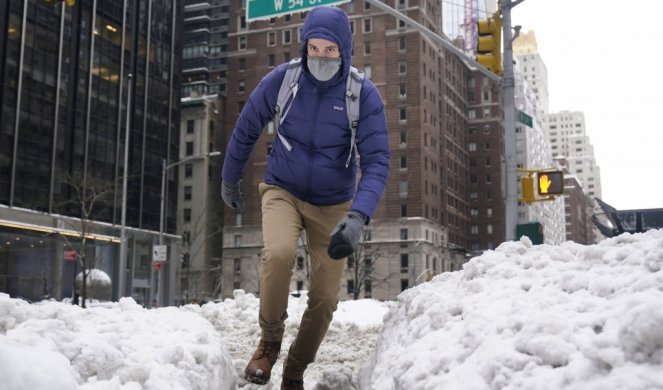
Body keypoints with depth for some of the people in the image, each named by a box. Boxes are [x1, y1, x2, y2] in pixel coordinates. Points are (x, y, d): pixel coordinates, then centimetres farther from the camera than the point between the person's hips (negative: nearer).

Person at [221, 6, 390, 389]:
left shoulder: (365, 95, -16)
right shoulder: (281, 80, -14)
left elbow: (377, 161, -20)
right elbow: (246, 130, 2)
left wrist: (358, 217, -35)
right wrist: (229, 180, 13)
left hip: (333, 203, 1)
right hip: (283, 191, -1)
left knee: (325, 298, 0)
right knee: (279, 253, -31)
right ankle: (270, 340, -5)